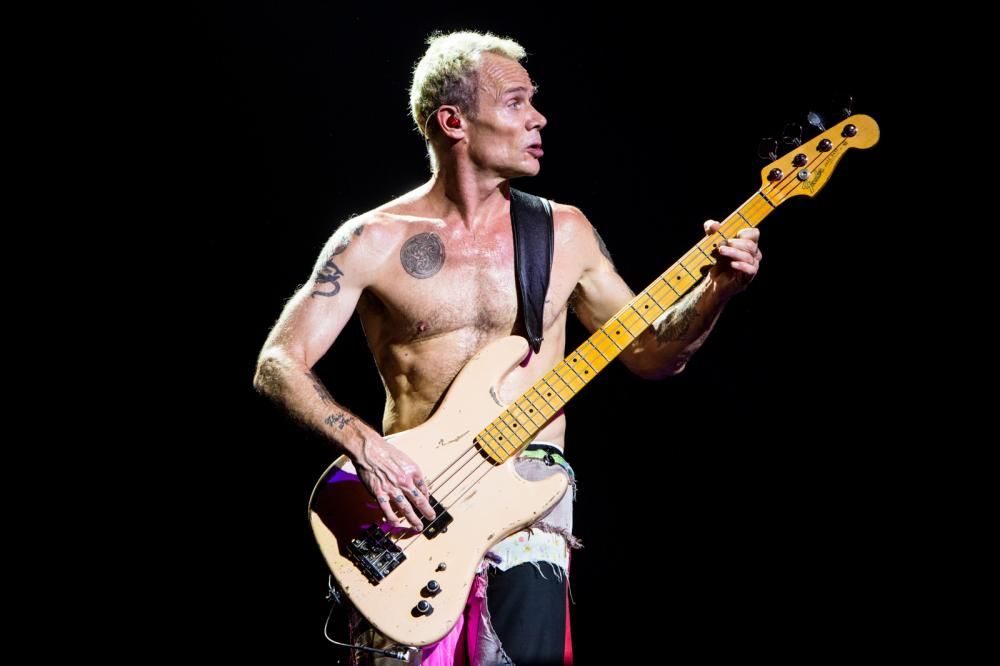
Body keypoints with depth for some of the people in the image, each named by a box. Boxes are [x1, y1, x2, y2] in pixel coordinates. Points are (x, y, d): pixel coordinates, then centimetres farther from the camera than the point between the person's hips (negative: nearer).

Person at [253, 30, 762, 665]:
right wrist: (365, 445, -18)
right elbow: (278, 363, -2)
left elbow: (649, 353, 16)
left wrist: (717, 289, -2)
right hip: (410, 492, -1)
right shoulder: (376, 242, 1)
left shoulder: (565, 233, 10)